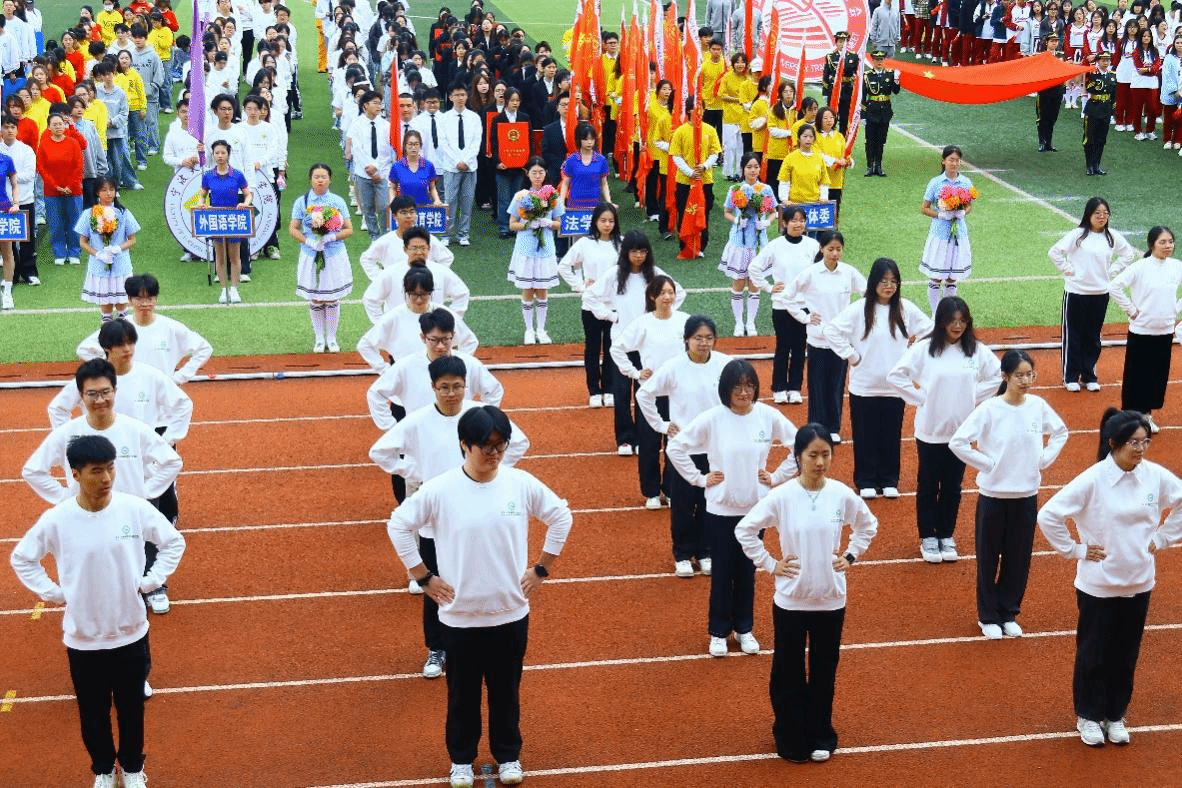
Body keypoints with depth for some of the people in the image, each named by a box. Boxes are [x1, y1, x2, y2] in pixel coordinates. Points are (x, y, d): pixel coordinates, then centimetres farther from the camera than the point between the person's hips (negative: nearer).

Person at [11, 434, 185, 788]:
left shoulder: (135, 509, -14)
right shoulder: (56, 520, -16)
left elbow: (174, 541, 2)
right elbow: (22, 558, 0)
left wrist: (149, 582, -4)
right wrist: (54, 593, -5)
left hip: (130, 633, 1)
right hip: (83, 638, -1)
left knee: (131, 708, 18)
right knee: (93, 711, 17)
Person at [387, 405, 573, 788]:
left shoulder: (521, 484, -10)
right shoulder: (439, 490, -15)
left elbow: (561, 516, 4)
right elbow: (398, 526, -5)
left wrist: (541, 569, 2)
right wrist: (424, 577, -5)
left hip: (510, 611, 1)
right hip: (460, 614, -1)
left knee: (506, 689, 17)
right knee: (462, 691, 15)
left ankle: (508, 755, 37)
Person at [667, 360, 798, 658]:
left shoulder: (768, 416, -8)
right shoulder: (712, 419, -13)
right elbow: (675, 447, -8)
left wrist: (778, 477, 0)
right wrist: (699, 479, -8)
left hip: (755, 507, 2)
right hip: (720, 509, -2)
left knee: (747, 571, 14)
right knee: (722, 572, 9)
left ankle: (744, 628, 30)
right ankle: (719, 632, 24)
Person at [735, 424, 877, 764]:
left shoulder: (842, 494, -7)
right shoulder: (781, 496, -14)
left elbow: (868, 525, 12)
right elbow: (744, 530, -6)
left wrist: (850, 557, 3)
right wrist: (769, 564, -8)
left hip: (830, 599, 2)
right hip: (791, 600, -2)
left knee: (824, 672, 14)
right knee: (788, 673, 9)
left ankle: (820, 736, 30)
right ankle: (791, 738, 25)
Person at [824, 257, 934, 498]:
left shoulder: (905, 309, 0)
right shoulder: (860, 309, -9)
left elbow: (929, 330, 11)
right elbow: (832, 329, -10)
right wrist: (851, 355, -9)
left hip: (895, 386, 2)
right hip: (864, 386, -2)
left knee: (891, 437, 10)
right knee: (865, 436, 6)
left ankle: (889, 481, 23)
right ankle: (865, 481, 18)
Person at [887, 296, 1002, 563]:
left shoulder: (977, 350, -2)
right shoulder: (924, 349, -10)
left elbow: (998, 376, 7)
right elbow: (895, 375, -9)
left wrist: (974, 397, 0)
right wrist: (920, 398, -9)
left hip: (961, 430, 2)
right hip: (930, 430, -2)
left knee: (952, 486, 12)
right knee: (928, 485, 9)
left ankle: (946, 535, 26)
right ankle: (927, 536, 21)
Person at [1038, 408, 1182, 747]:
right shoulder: (1092, 481, -20)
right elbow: (1048, 516, -19)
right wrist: (1075, 551, -14)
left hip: (1138, 582, 4)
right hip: (1098, 584, -4)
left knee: (1126, 654, 16)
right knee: (1093, 654, 12)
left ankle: (1115, 715, 34)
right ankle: (1088, 716, 31)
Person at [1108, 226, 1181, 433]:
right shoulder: (1140, 267, -14)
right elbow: (1114, 287, -18)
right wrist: (1131, 310, -14)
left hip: (1165, 332, 5)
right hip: (1141, 332, -4)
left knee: (1159, 375, 12)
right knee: (1136, 375, 3)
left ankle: (1147, 414, 27)